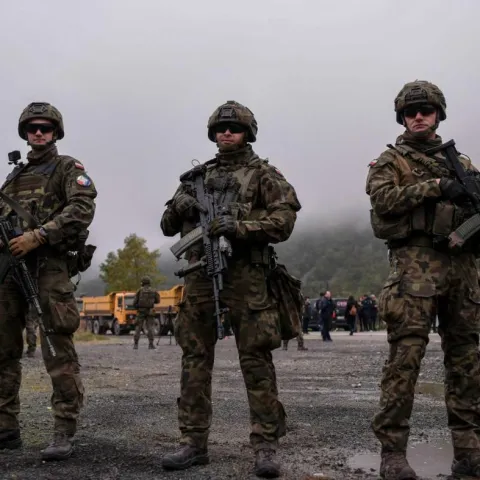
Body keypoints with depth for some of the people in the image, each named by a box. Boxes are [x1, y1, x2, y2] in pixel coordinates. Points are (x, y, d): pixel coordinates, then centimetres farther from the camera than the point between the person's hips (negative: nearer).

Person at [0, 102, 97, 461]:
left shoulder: (68, 168, 6)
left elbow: (82, 209, -10)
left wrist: (37, 236, -18)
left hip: (49, 264, -6)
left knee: (58, 348, -9)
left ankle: (65, 432, -7)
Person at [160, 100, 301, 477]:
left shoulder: (263, 174, 6)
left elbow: (283, 220, -5)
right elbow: (168, 226, 19)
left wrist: (240, 227, -18)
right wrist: (178, 206, -3)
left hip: (245, 276, -4)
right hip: (200, 275, 5)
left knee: (256, 361, -3)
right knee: (195, 360, 5)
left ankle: (266, 445, 4)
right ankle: (194, 443, 13)